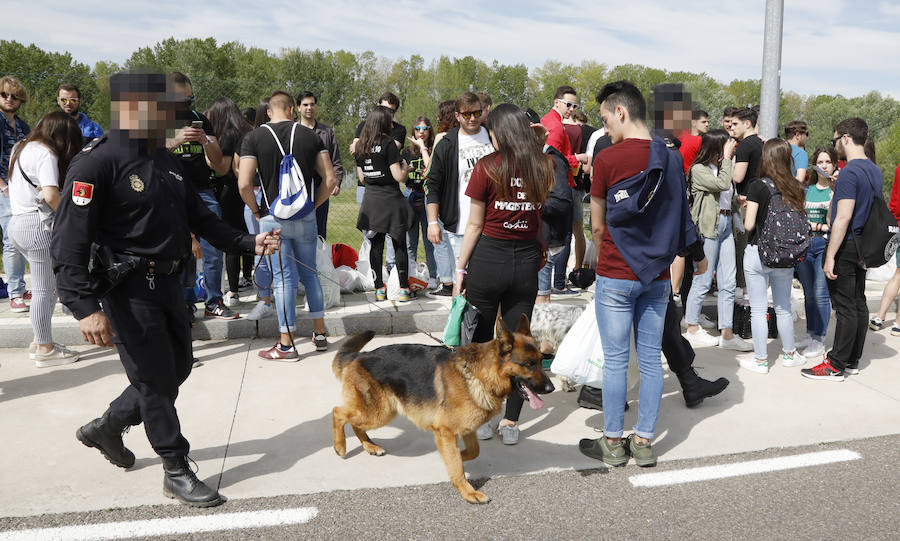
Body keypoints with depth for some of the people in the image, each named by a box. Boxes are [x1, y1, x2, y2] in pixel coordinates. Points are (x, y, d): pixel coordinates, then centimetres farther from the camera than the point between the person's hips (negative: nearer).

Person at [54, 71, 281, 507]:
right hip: (129, 290, -9)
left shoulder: (165, 160, 10)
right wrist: (86, 308, -30)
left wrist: (248, 242, 5)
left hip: (167, 283, 9)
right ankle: (177, 472, 19)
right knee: (156, 380, 1)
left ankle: (105, 429, 39)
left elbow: (199, 216, 17)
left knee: (177, 368, 18)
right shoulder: (97, 163, -17)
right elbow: (69, 242, -21)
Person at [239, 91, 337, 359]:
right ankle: (320, 334, 21)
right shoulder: (310, 136, 3)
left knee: (284, 279, 1)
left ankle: (286, 344, 7)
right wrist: (313, 205, 9)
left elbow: (244, 184, -12)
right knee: (310, 273, 15)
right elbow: (330, 180, -1)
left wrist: (257, 211, 3)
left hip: (273, 218, -2)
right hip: (305, 217, 2)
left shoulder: (254, 138, -3)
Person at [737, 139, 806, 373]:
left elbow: (748, 224, -14)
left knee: (758, 309, 4)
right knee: (783, 308, 17)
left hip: (758, 253, -5)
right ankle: (789, 354, 30)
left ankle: (760, 360, 11)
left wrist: (748, 208, 6)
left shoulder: (758, 187, -12)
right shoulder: (795, 188, 2)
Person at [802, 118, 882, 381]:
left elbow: (843, 217, -23)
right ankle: (853, 360, 22)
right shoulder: (874, 170, 11)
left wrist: (830, 255, -21)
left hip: (846, 248, -9)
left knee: (845, 307, -5)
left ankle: (836, 366, 1)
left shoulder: (849, 172, -18)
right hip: (863, 247, 9)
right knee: (859, 304, 13)